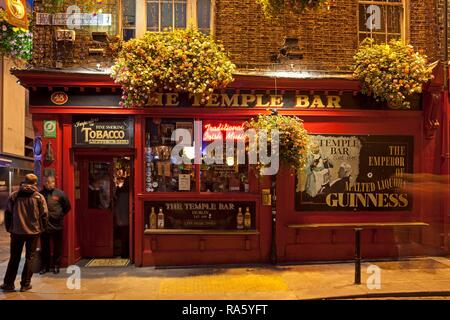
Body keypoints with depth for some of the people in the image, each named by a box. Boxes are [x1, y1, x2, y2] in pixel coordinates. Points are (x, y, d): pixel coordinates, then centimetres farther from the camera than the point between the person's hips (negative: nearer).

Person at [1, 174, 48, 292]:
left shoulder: (14, 196, 0)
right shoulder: (39, 197, -5)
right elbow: (44, 214, -6)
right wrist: (41, 228, 8)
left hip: (17, 231, 2)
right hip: (33, 232, -2)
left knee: (14, 258, 14)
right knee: (29, 258, 8)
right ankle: (25, 284, 11)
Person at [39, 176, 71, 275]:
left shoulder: (60, 193, -3)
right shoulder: (41, 194, -1)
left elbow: (67, 207, 6)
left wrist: (60, 215, 1)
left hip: (57, 225, -1)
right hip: (44, 225, 1)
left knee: (57, 247, 8)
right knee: (44, 247, 11)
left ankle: (56, 265, 20)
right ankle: (45, 266, 24)